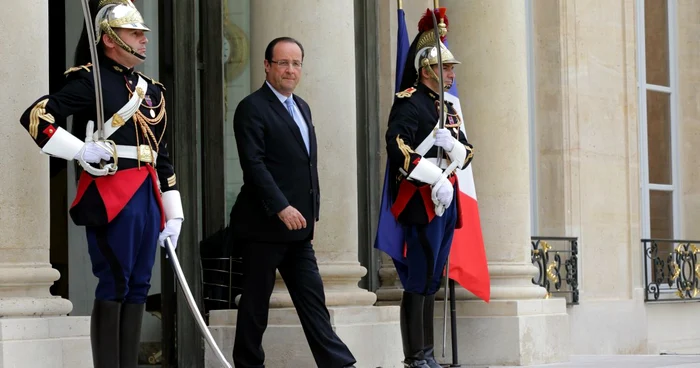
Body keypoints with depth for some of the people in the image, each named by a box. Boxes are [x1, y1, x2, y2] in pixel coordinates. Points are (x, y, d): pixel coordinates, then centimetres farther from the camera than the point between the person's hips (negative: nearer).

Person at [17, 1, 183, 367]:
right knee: (114, 284, -6)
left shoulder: (151, 90, 18)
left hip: (147, 197, 7)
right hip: (110, 196, -7)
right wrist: (81, 150, -17)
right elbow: (34, 117, -11)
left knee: (138, 286, 8)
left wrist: (173, 213, 15)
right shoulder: (90, 80, -4)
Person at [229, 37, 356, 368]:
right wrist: (281, 208, -24)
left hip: (297, 226, 8)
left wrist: (311, 210, 15)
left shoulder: (301, 107, 17)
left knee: (312, 298, 6)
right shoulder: (252, 108, -9)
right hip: (264, 225, -8)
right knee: (256, 300, 1)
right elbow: (253, 164, -18)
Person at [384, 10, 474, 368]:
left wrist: (455, 147, -8)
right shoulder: (409, 102, -9)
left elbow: (467, 151, 15)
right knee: (417, 281, -6)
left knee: (431, 281, 13)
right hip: (421, 201, -9)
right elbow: (398, 147, -22)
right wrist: (436, 179, -24)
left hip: (445, 201, 9)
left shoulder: (448, 108, 18)